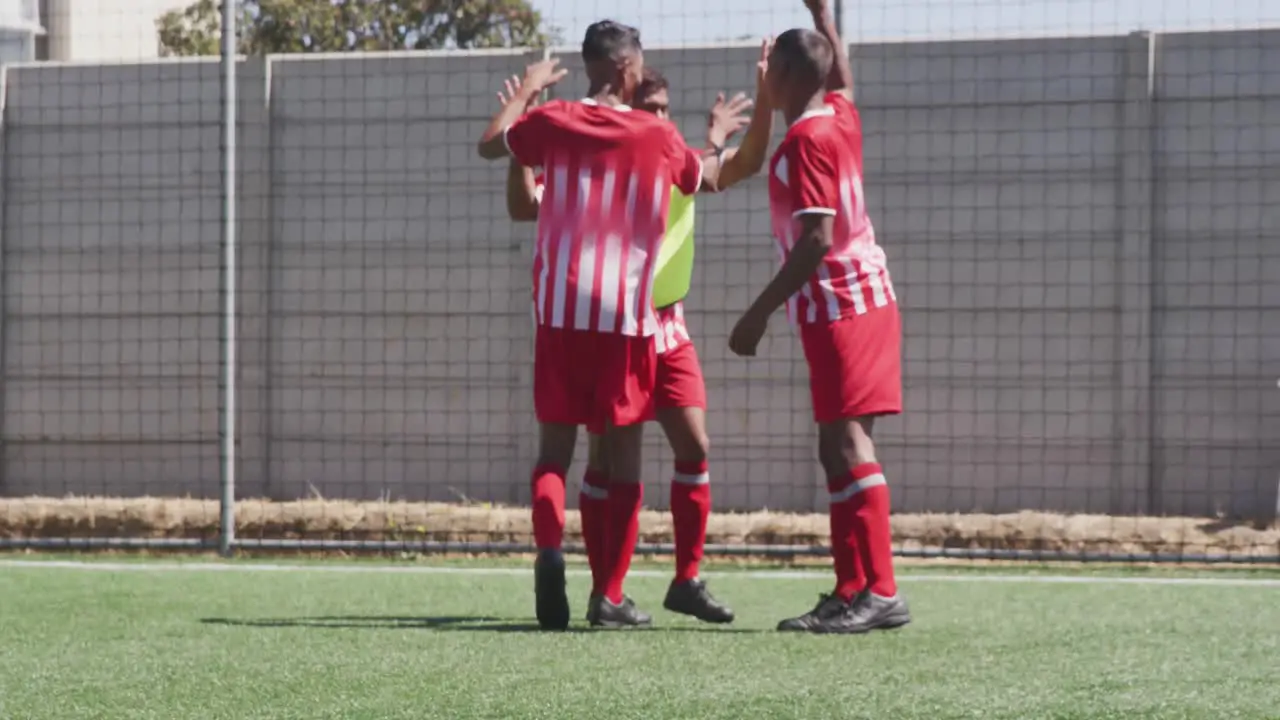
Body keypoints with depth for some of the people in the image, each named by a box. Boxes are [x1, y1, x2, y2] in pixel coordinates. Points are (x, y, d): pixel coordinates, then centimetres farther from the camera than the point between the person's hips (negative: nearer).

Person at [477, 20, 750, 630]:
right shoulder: (659, 138, -1)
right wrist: (716, 135, 42)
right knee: (623, 455, 7)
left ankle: (549, 547, -20)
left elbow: (490, 145, 20)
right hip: (628, 316, -1)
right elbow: (707, 177, 21)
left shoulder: (553, 122, 0)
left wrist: (528, 89, 34)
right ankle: (610, 596, 6)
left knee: (554, 448, 7)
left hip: (560, 311, 1)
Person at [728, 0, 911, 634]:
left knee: (847, 443, -13)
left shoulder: (807, 140, -14)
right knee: (840, 448, 9)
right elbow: (844, 76, 36)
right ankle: (854, 590, 9)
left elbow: (816, 239, -21)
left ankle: (878, 592, -18)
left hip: (838, 304, -9)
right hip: (865, 296, 9)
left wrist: (759, 313, -20)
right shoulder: (841, 116, 10)